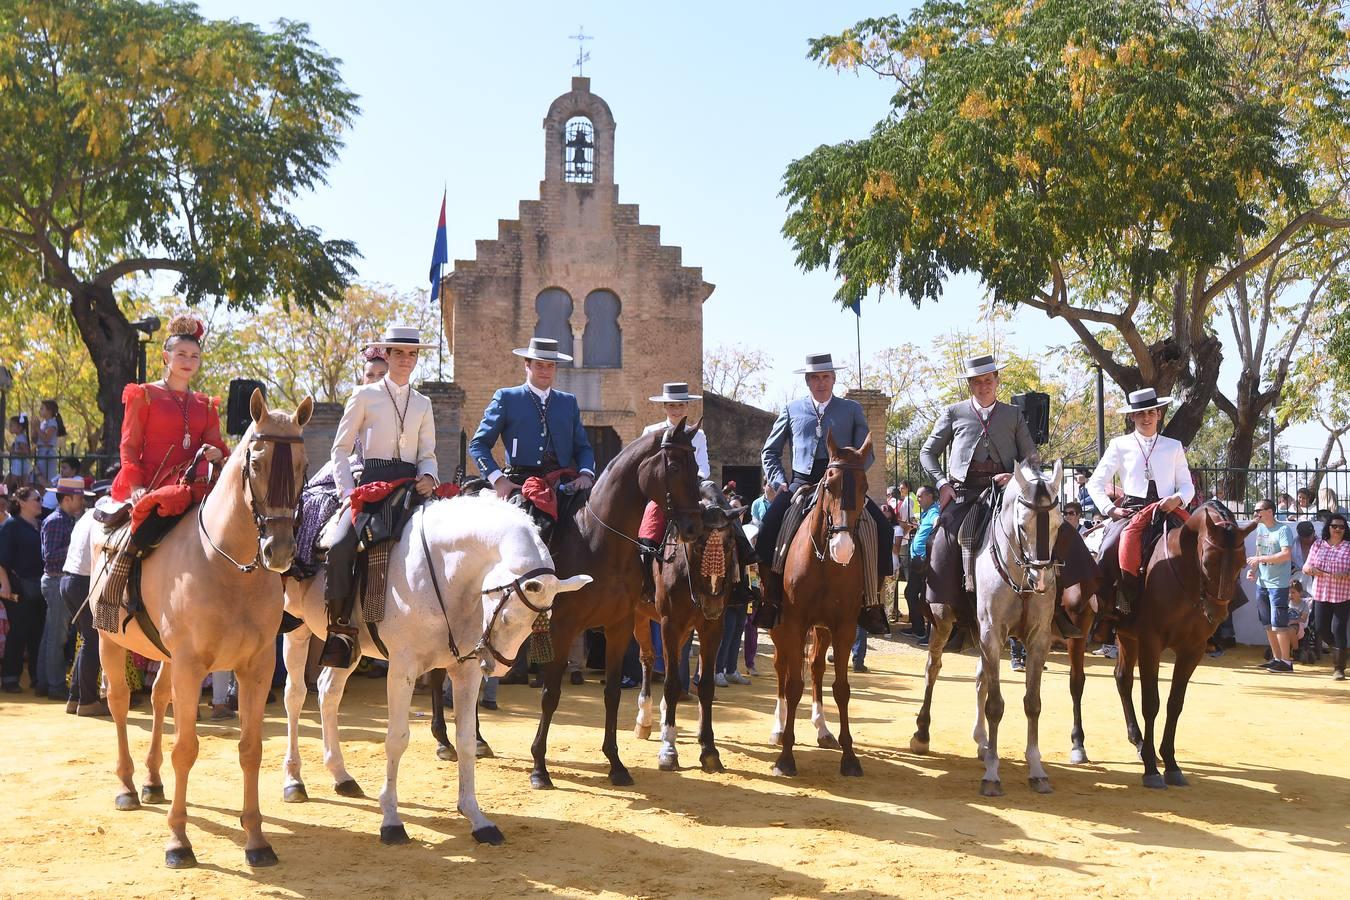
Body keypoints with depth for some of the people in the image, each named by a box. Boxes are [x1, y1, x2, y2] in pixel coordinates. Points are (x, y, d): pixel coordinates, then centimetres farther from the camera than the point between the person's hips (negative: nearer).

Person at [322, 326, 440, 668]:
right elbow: (341, 449, 7)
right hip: (373, 483, -3)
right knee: (341, 546, -27)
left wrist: (428, 477, -6)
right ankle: (340, 629, -16)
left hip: (412, 486, 3)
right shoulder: (364, 396, 8)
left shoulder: (422, 404, 18)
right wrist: (347, 489, -7)